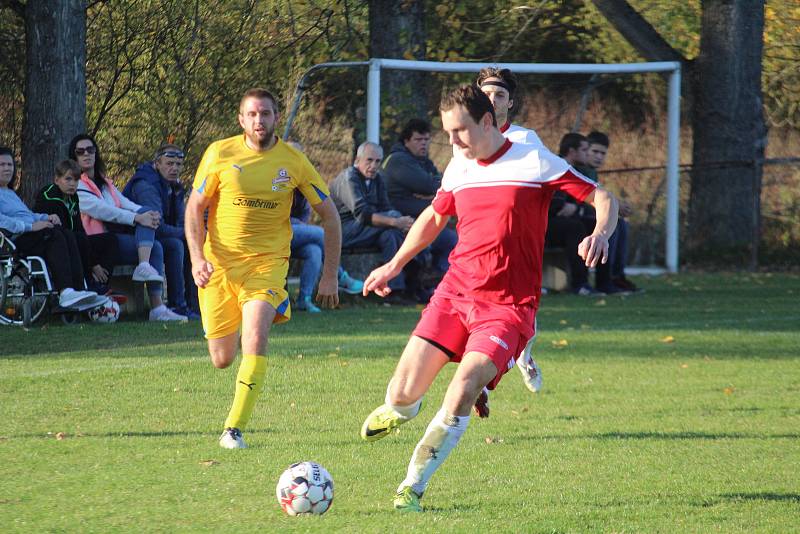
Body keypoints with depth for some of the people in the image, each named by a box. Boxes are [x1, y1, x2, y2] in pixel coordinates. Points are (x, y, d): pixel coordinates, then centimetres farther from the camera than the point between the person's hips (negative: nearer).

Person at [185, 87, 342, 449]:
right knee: (222, 360, 5)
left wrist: (330, 275, 4)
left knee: (255, 338, -26)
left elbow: (329, 216, 7)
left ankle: (235, 429, -20)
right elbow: (195, 208, 4)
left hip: (267, 262, -1)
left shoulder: (293, 162, -1)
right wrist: (197, 258, -10)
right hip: (219, 263, 1)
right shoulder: (220, 154, -2)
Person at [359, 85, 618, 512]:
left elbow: (603, 198, -4)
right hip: (455, 290, 4)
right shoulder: (458, 169, 9)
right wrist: (395, 264, 33)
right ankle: (398, 410, 35)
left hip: (508, 305, -4)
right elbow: (434, 217, 30)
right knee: (403, 392, -6)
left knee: (465, 382, -25)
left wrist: (600, 234, -25)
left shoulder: (534, 163, -6)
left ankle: (412, 488, -15)